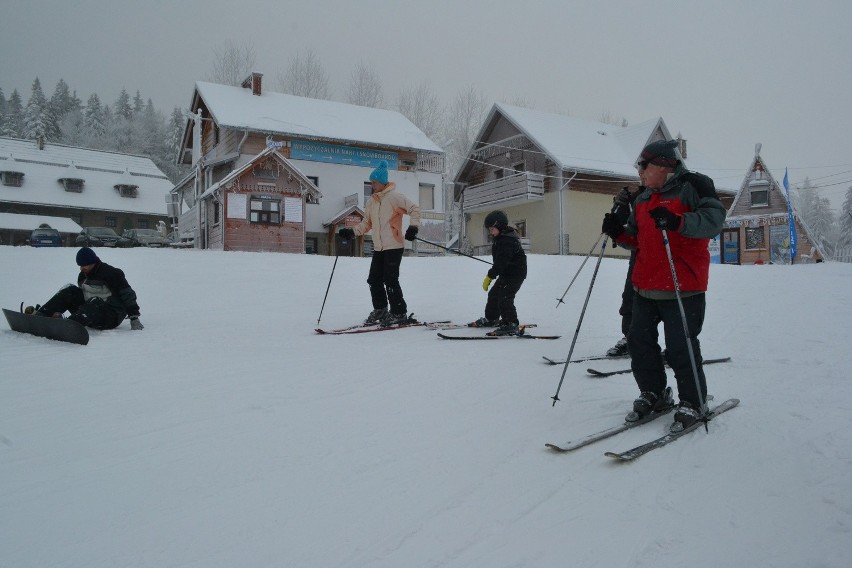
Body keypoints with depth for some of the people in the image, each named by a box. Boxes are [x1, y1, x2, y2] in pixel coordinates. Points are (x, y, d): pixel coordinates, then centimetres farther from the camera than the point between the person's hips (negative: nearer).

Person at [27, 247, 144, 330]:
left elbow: (127, 294, -17)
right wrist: (59, 310, 9)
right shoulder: (83, 276, 12)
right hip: (90, 311, 7)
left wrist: (134, 318, -23)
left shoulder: (111, 273, -13)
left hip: (111, 317, -7)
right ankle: (39, 314, -17)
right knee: (70, 291, -7)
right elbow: (83, 296, 19)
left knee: (95, 302, -38)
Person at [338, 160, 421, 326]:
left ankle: (399, 313, 3)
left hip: (394, 247, -8)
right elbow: (367, 223, 21)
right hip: (378, 248, 8)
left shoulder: (394, 197, -8)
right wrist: (351, 232, 9)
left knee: (390, 280, -9)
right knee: (374, 280, 8)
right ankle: (380, 310, 24)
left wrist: (413, 227, -24)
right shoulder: (372, 202, 15)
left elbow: (414, 208, -11)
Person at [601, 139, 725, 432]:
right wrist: (618, 232, 4)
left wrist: (677, 221, -34)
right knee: (639, 340, 8)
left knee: (680, 347, -5)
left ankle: (693, 402, 14)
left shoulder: (692, 186, -4)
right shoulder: (642, 199, 18)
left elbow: (713, 219, -19)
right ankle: (653, 394, 25)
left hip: (682, 288, -8)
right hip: (645, 287, 8)